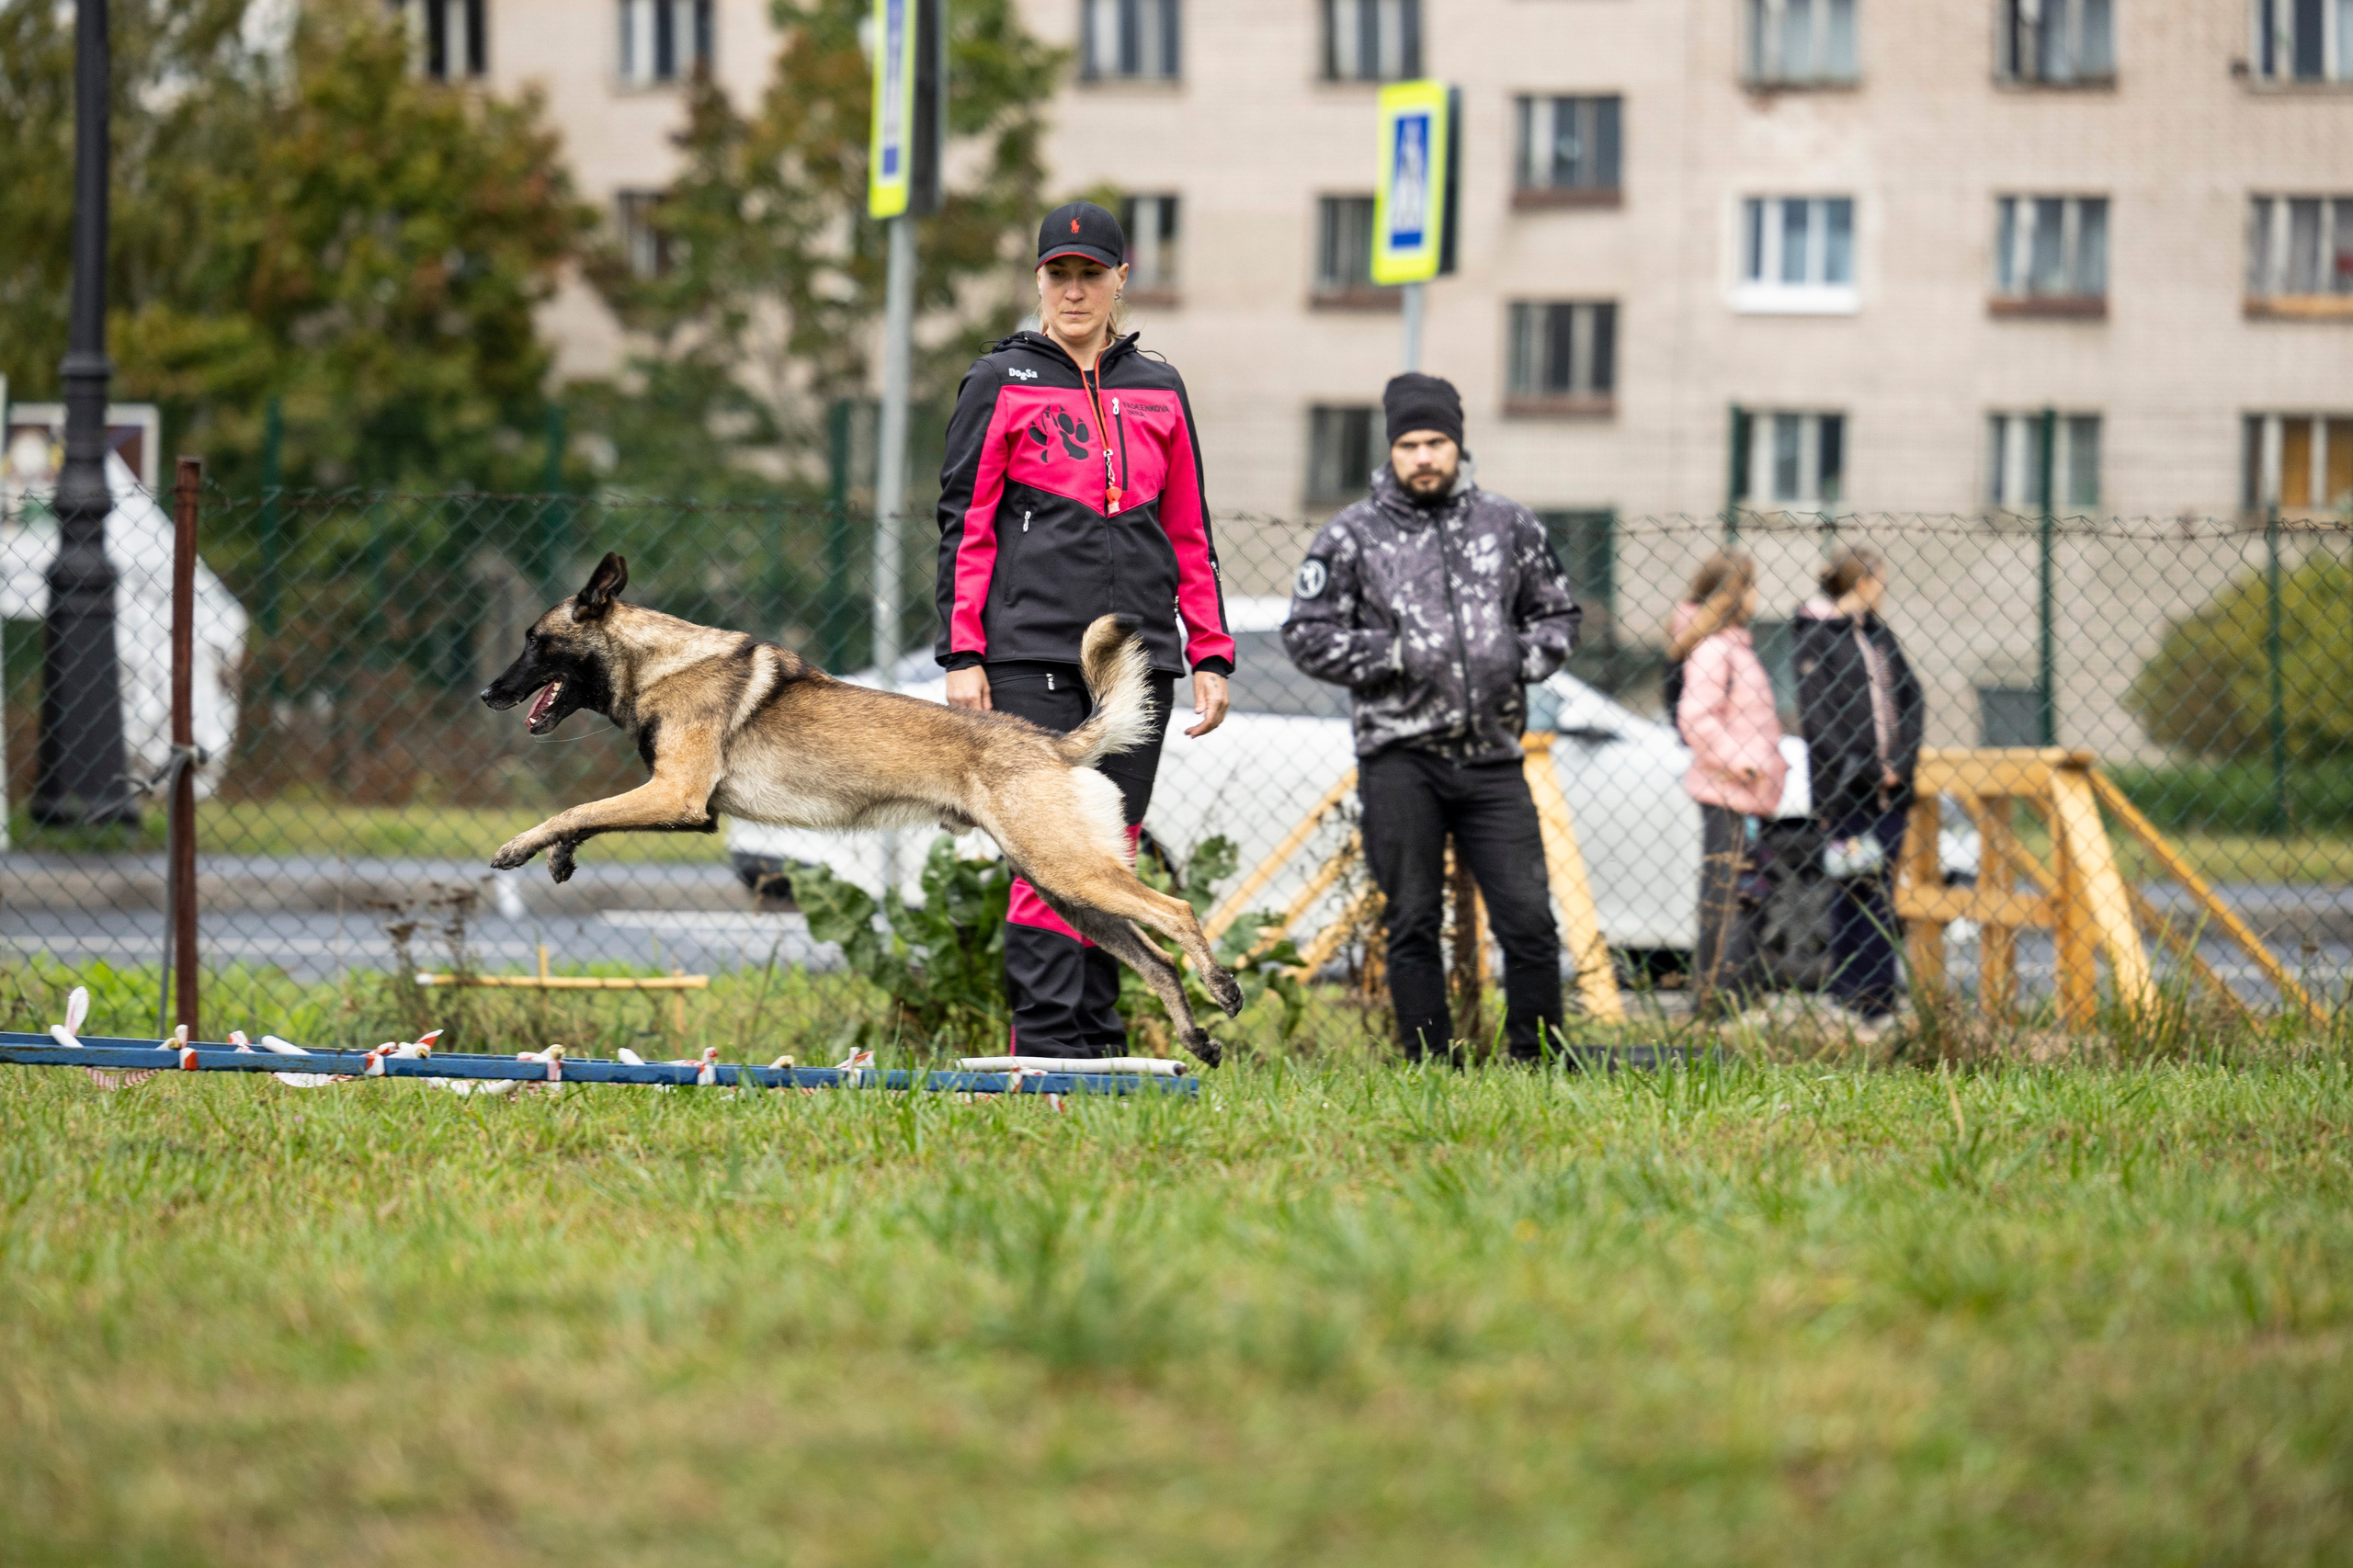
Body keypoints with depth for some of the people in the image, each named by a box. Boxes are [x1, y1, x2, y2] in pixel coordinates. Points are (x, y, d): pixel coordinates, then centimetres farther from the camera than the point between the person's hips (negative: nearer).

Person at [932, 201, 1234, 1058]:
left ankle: (1099, 1043, 9)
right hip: (1032, 654, -4)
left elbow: (1190, 535, 18)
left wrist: (1210, 656, 11)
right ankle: (1046, 1045, -12)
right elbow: (965, 526, 2)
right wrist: (962, 655, -6)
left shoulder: (1159, 392, 15)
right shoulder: (1001, 384, 4)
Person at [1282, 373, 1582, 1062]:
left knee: (1529, 921, -5)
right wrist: (1392, 655, -9)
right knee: (1413, 926, 2)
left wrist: (1520, 661, 1)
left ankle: (1539, 1065, 5)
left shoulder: (1509, 527, 12)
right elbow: (1306, 634, 2)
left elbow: (1557, 615, 21)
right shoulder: (1352, 536, 4)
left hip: (1492, 757, 2)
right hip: (1400, 760, -2)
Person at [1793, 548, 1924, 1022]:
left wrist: (1901, 763, 1)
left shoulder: (1878, 635, 15)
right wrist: (1864, 770, -12)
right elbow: (1817, 716, -10)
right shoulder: (1817, 637, -5)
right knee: (1854, 890, -5)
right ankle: (1849, 998, 0)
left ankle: (1881, 996, 9)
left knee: (1882, 893, 5)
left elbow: (1913, 698, 15)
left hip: (1887, 786, 6)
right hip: (1846, 787, -6)